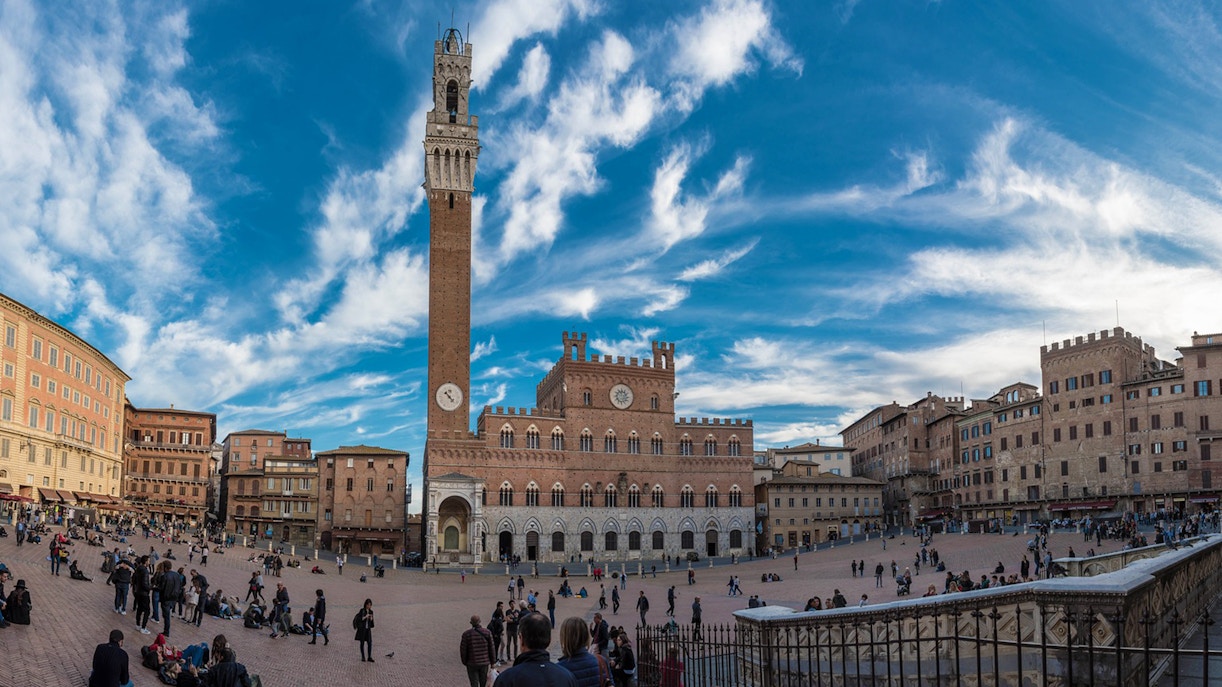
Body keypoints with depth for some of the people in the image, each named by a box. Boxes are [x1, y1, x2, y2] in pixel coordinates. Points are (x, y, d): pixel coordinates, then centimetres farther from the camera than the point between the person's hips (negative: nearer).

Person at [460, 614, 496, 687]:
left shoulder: (466, 634, -10)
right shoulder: (487, 633, -7)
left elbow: (463, 650, -5)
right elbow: (491, 649, -3)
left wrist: (465, 662, 11)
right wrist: (493, 662, 8)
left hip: (472, 664, -2)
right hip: (484, 662, 2)